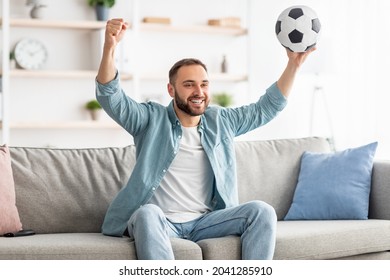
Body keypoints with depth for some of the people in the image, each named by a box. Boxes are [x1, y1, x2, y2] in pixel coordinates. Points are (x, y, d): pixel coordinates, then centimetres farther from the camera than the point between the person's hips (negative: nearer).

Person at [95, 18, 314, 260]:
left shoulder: (221, 121, 12)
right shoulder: (152, 120, 1)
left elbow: (267, 108, 16)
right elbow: (110, 96, -11)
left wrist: (293, 65, 3)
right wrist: (110, 47, -28)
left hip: (206, 222, 4)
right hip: (160, 222, -3)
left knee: (262, 211, -19)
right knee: (147, 214, -38)